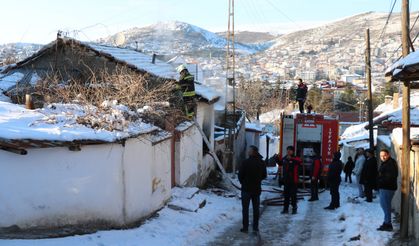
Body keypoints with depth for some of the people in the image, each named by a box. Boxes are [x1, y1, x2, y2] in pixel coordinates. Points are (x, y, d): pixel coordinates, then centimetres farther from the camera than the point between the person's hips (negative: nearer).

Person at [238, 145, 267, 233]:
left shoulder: (246, 162, -18)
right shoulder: (262, 163, -1)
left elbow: (240, 175, -11)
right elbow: (264, 176, 8)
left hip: (246, 189, -4)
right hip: (257, 189, 4)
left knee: (245, 208, 4)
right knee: (256, 208, 12)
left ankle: (245, 227, 5)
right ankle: (255, 227, 13)